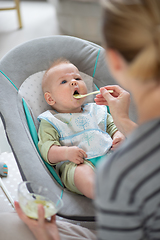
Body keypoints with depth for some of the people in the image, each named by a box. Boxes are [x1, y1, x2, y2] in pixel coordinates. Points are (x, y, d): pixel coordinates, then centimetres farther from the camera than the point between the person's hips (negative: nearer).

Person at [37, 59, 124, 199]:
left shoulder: (96, 111, 26)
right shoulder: (50, 122, 12)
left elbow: (112, 126, 28)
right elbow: (45, 148, 0)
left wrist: (119, 136, 3)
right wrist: (65, 153, -20)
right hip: (75, 164, -5)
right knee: (82, 174, -39)